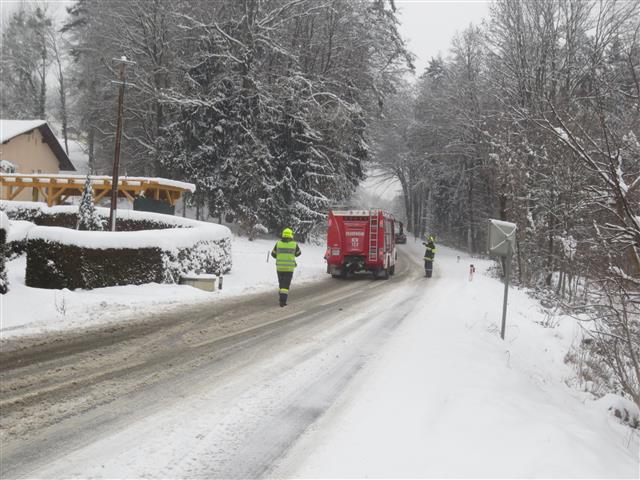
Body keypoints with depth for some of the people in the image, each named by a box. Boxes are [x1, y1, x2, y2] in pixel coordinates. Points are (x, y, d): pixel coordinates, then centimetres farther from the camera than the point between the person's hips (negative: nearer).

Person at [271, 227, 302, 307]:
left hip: (279, 267, 2)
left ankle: (282, 299, 25)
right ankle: (283, 301, -11)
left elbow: (273, 254, 10)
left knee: (281, 283, 19)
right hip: (289, 268, -2)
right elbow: (298, 253, 14)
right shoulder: (294, 244, -4)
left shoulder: (278, 243, -2)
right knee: (286, 285, 0)